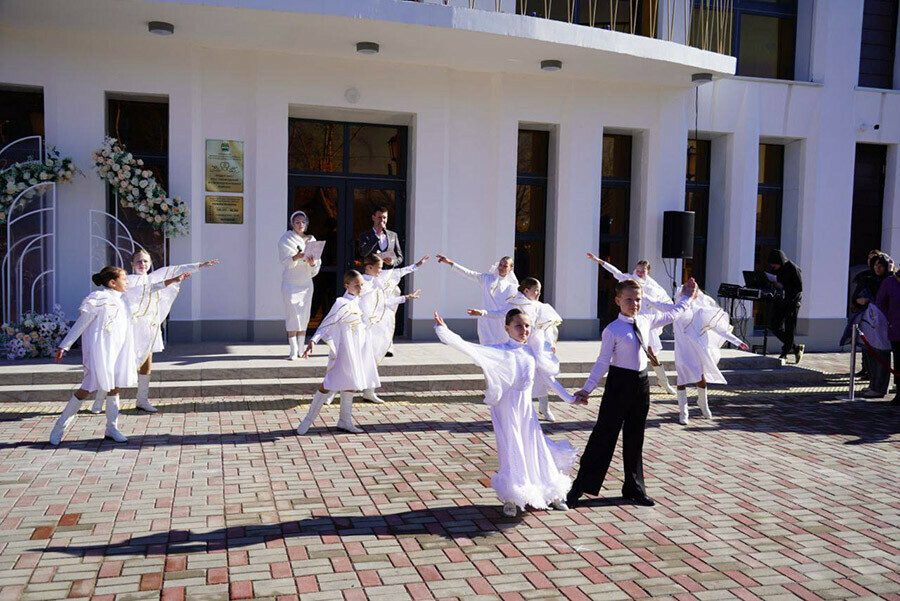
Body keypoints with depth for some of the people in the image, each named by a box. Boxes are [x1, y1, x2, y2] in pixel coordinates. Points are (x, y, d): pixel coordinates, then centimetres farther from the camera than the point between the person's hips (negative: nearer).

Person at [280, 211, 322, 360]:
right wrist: (296, 257, -34)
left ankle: (301, 349, 11)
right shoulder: (286, 239, -1)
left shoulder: (311, 240, 9)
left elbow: (316, 268, 6)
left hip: (306, 283, 4)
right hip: (290, 282, -4)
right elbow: (285, 260, -15)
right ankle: (293, 351, -11)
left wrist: (312, 263, -17)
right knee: (292, 315, -10)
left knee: (304, 316, 4)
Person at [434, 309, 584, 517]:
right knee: (511, 450, -1)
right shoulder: (500, 351, -9)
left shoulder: (532, 351, 5)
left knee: (537, 448, 11)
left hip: (526, 408, 4)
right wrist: (443, 330, -28)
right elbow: (468, 348, -18)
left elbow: (548, 377, 16)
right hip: (507, 408, -4)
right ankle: (510, 500, 18)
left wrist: (569, 398, 19)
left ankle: (551, 495, 29)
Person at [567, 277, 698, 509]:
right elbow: (603, 362, -12)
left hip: (641, 382, 6)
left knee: (635, 438, 14)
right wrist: (587, 388, -18)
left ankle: (634, 489, 26)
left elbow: (671, 315, 25)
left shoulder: (646, 321, 5)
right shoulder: (612, 330, -13)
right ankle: (580, 487, 2)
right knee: (604, 435, -5)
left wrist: (686, 298, 31)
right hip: (619, 382, -6)